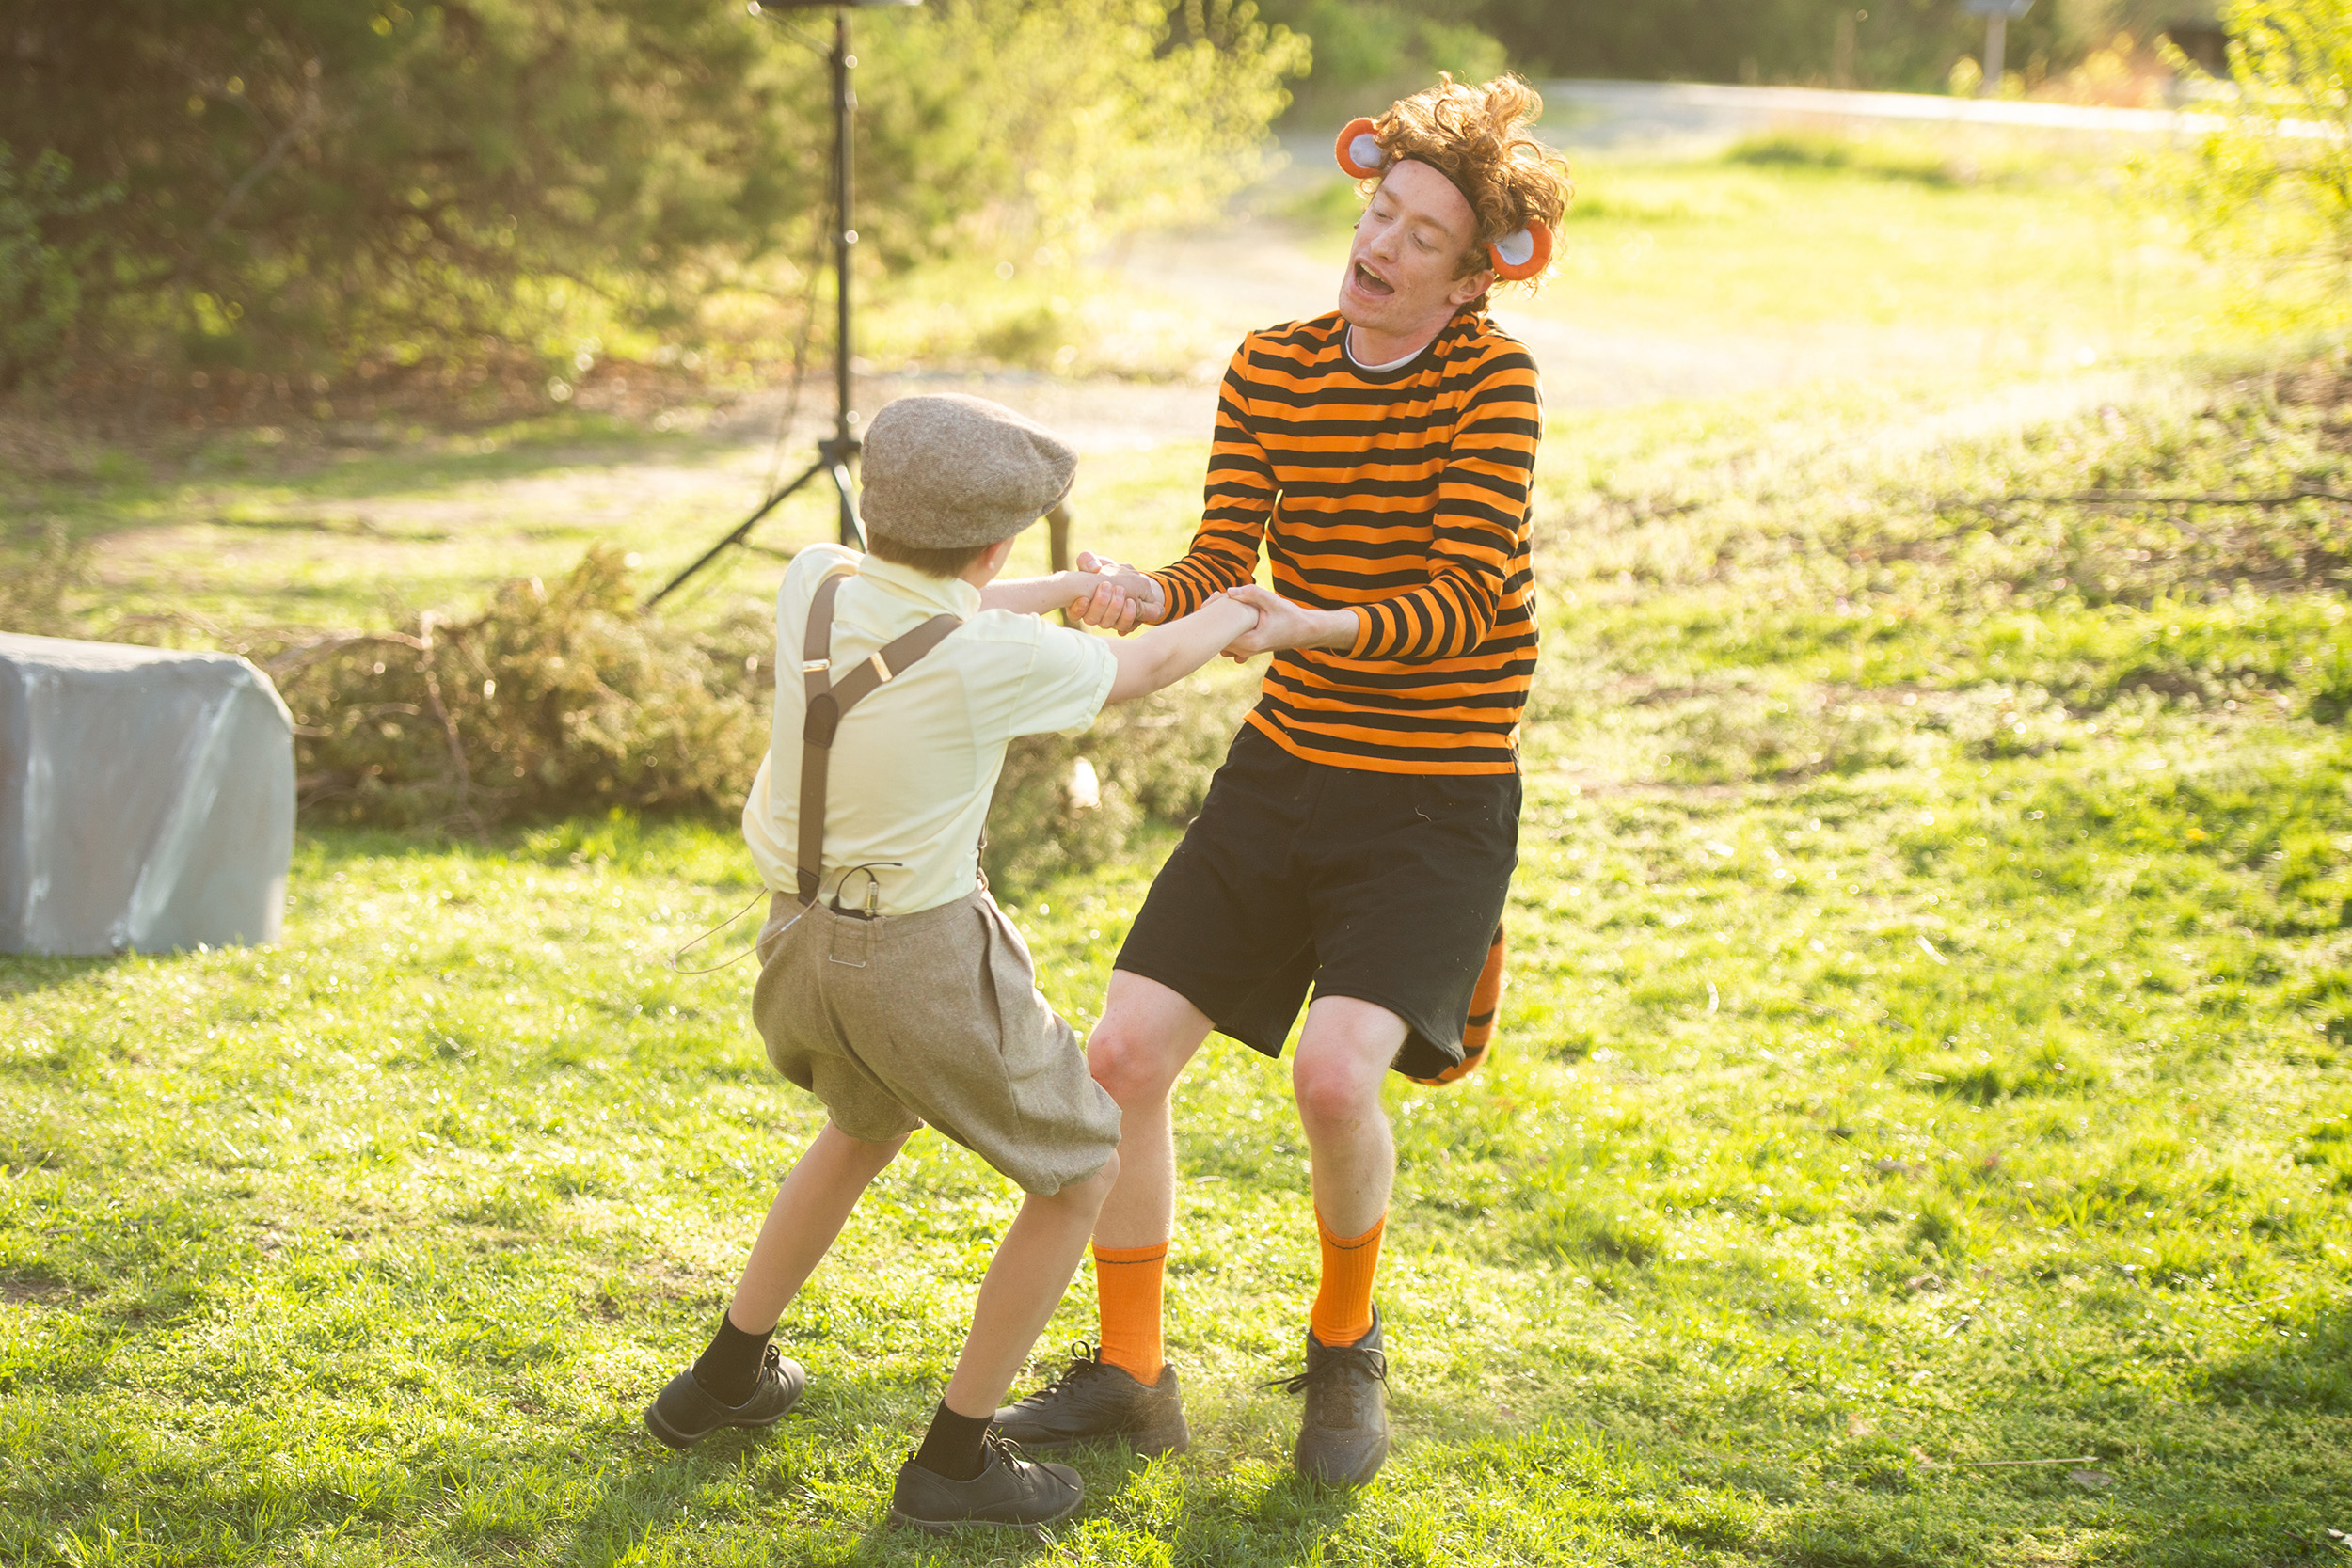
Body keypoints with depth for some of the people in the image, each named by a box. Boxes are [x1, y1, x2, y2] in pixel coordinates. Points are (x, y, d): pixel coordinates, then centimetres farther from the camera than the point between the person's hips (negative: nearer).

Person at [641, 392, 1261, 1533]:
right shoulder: (998, 663, -21)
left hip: (801, 936, 7)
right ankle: (954, 1460, 14)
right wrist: (1230, 615, 19)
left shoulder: (814, 585, -7)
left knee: (867, 1127, 35)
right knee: (1082, 1172, 12)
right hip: (924, 958, -7)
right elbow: (1138, 671, -2)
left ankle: (726, 1378, 44)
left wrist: (1056, 591, 27)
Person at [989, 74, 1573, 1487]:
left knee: (1336, 1076, -23)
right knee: (1126, 1055, -2)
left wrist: (1321, 626, -36)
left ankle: (1345, 1346, 7)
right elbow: (1225, 563, -4)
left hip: (1437, 799, -5)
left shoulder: (1495, 380, -13)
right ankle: (1130, 1378, 17)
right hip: (1284, 771, 5)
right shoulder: (1271, 367, 1)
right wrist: (1152, 599, -26)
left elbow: (1467, 599, -20)